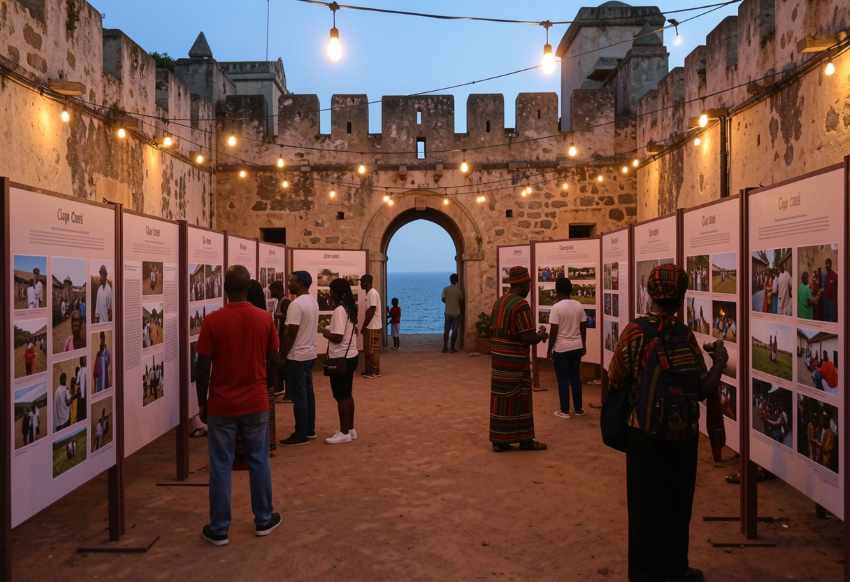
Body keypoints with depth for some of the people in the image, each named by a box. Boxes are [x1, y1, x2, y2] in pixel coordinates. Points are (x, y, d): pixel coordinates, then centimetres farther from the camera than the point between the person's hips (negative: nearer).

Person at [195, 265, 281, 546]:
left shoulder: (213, 320, -11)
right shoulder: (265, 319, -4)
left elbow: (203, 367, -8)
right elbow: (273, 360, 2)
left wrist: (202, 403, 4)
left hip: (221, 405, -2)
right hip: (256, 403, 2)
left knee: (221, 466, 7)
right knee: (259, 461, 14)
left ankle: (219, 529, 16)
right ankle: (264, 520, 24)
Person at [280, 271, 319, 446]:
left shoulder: (296, 304, -19)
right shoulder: (313, 301, 10)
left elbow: (291, 334, -20)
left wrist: (281, 356, -12)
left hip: (297, 357, -9)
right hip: (310, 354, 9)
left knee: (298, 396, -2)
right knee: (308, 393, 15)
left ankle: (301, 435, 5)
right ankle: (310, 430, 23)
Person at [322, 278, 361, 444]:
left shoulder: (339, 311, -19)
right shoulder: (350, 309, 10)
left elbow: (337, 337, -24)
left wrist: (326, 333, -5)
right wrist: (331, 329, 13)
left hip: (340, 359, -9)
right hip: (350, 356, 9)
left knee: (341, 396, -2)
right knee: (347, 395, 15)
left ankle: (344, 433, 5)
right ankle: (350, 429, 23)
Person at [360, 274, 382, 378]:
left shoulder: (373, 293, -17)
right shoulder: (369, 293, 14)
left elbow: (371, 312, -21)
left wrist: (363, 326, -17)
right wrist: (364, 326, 17)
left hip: (373, 327, -10)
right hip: (370, 326, 10)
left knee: (373, 350, -3)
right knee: (368, 350, 14)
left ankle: (374, 372, 3)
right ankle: (369, 370, 21)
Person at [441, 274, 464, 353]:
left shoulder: (446, 289, -4)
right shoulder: (459, 290, -8)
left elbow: (443, 299, -1)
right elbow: (461, 301, -3)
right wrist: (462, 311, 14)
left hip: (448, 313, 2)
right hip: (456, 313, -2)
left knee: (446, 330, 8)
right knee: (454, 330, 3)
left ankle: (445, 347, 7)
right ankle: (452, 348, 2)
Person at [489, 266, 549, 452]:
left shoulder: (499, 302, 10)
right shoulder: (521, 305, -16)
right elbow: (529, 338, -21)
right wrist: (542, 335, 2)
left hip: (498, 358, 8)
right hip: (515, 361, -8)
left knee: (500, 398, 10)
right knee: (519, 399, 4)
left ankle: (499, 440, 15)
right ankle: (525, 439, 15)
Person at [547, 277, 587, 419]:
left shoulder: (556, 307, -15)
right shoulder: (579, 306, 2)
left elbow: (553, 332, -15)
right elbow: (583, 328, 7)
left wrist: (549, 349, -6)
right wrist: (583, 345, 18)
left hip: (561, 348, -5)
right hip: (577, 347, 5)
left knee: (563, 380, 4)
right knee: (576, 378, 14)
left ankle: (565, 411, 10)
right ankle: (578, 409, 21)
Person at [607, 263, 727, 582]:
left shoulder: (635, 331, -11)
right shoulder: (686, 335, -9)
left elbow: (614, 383, -10)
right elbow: (705, 389, -6)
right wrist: (720, 361, 10)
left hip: (646, 436, 0)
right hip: (684, 436, 1)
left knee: (647, 506, 12)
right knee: (678, 504, 17)